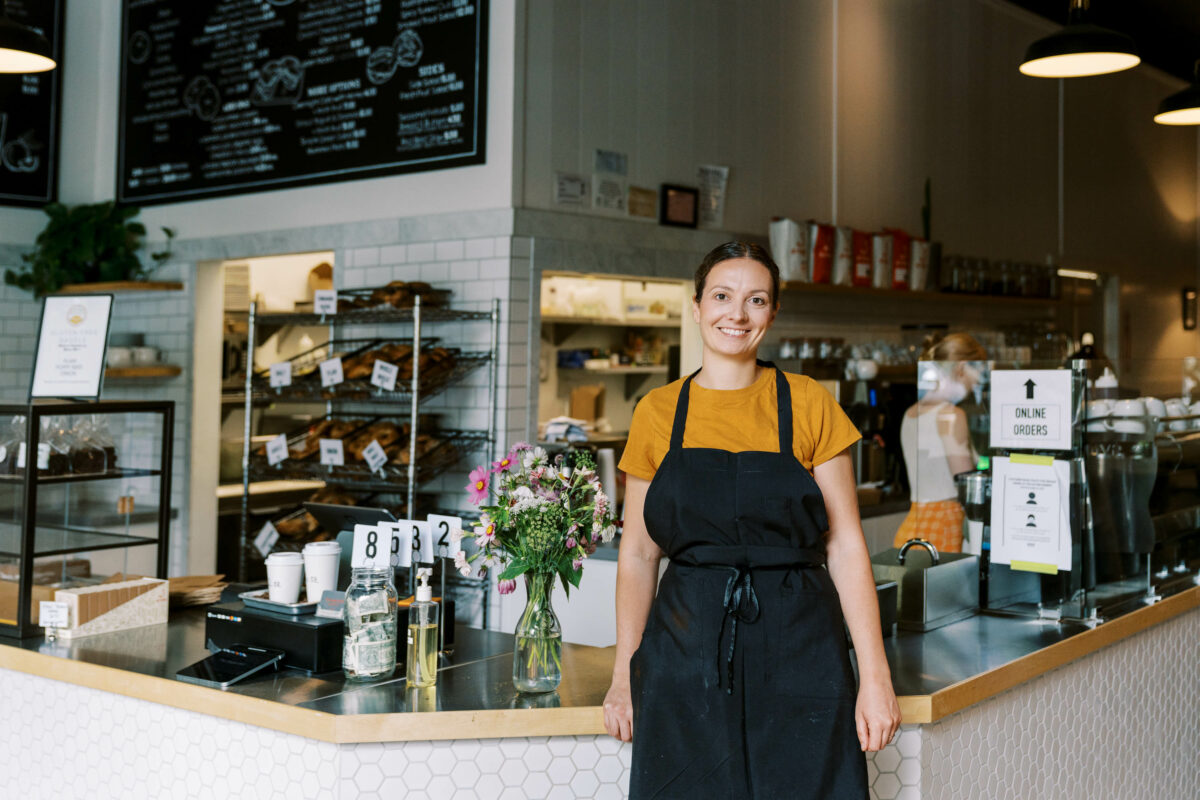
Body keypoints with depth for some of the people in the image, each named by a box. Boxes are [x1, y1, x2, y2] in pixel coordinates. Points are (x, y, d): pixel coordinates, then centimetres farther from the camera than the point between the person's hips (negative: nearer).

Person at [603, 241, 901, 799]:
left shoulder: (808, 405, 1)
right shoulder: (656, 413, 5)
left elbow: (845, 545, 0)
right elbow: (637, 554, 9)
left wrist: (875, 677, -5)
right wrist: (624, 677, 6)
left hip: (796, 652, -1)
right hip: (686, 648, 1)